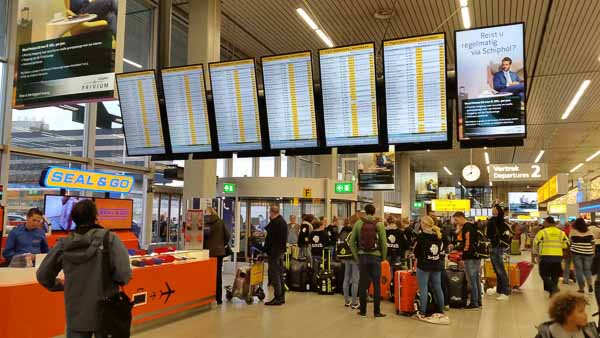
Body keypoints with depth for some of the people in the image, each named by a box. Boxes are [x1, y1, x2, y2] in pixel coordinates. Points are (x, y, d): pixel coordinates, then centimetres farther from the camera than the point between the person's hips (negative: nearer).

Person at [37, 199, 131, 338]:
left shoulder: (63, 244, -1)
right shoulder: (109, 238, -12)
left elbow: (43, 275, 7)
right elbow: (124, 274, -19)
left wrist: (60, 285, 24)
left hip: (76, 315, 3)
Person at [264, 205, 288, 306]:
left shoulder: (274, 223, -16)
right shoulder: (283, 221, 14)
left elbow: (269, 238, -19)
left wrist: (266, 250, -14)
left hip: (274, 251, -10)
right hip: (281, 250, 10)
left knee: (274, 274, -6)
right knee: (280, 273, 14)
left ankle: (277, 298, -5)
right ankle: (282, 297, 19)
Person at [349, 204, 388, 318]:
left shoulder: (358, 223, -1)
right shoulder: (379, 224, -5)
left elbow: (352, 242, 0)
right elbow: (384, 243, -8)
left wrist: (356, 257, 7)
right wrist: (383, 258, 4)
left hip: (362, 256, 2)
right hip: (375, 257, -2)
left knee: (363, 284, 9)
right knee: (377, 285, 5)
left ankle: (363, 310, 16)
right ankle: (377, 311, 6)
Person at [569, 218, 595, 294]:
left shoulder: (573, 231, -5)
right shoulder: (589, 231, 2)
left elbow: (570, 241, 7)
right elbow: (593, 243, 4)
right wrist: (593, 252, 14)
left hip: (576, 253, -2)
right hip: (588, 253, 2)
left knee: (579, 270, 5)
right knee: (587, 269, 17)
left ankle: (581, 288, 5)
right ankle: (589, 284, -4)